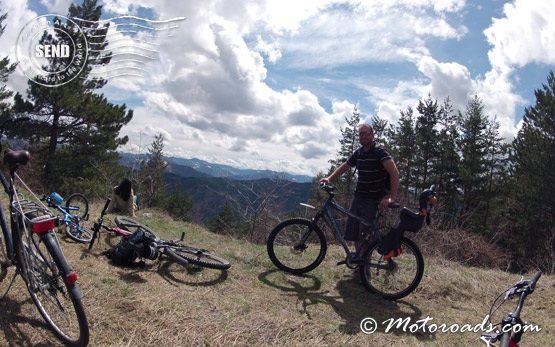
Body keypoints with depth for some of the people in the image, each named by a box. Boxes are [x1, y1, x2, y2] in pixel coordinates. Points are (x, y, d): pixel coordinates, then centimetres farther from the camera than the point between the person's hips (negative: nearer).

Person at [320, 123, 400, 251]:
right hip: (358, 196, 7)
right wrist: (329, 178, 6)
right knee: (353, 233, 8)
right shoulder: (358, 153, 9)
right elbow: (345, 166, 21)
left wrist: (391, 198, -31)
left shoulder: (379, 152, -12)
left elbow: (394, 173, -23)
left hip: (373, 199, -7)